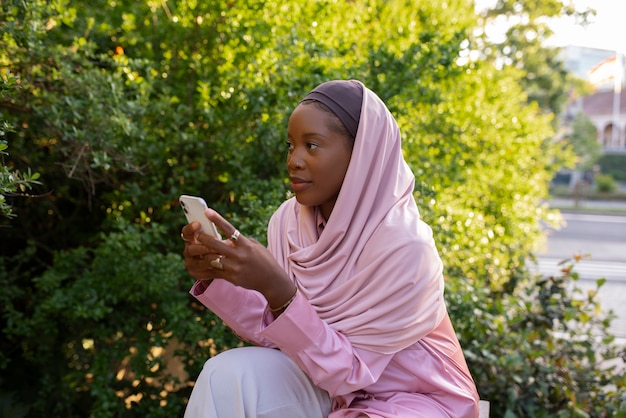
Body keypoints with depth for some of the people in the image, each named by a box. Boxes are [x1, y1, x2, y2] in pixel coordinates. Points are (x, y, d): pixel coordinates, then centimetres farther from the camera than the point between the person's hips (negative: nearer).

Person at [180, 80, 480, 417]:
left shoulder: (402, 244, -26)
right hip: (331, 377, 5)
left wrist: (276, 288, -36)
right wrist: (215, 278, -20)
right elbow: (276, 331, -4)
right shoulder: (289, 219, -9)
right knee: (227, 375, -17)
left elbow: (350, 370, -24)